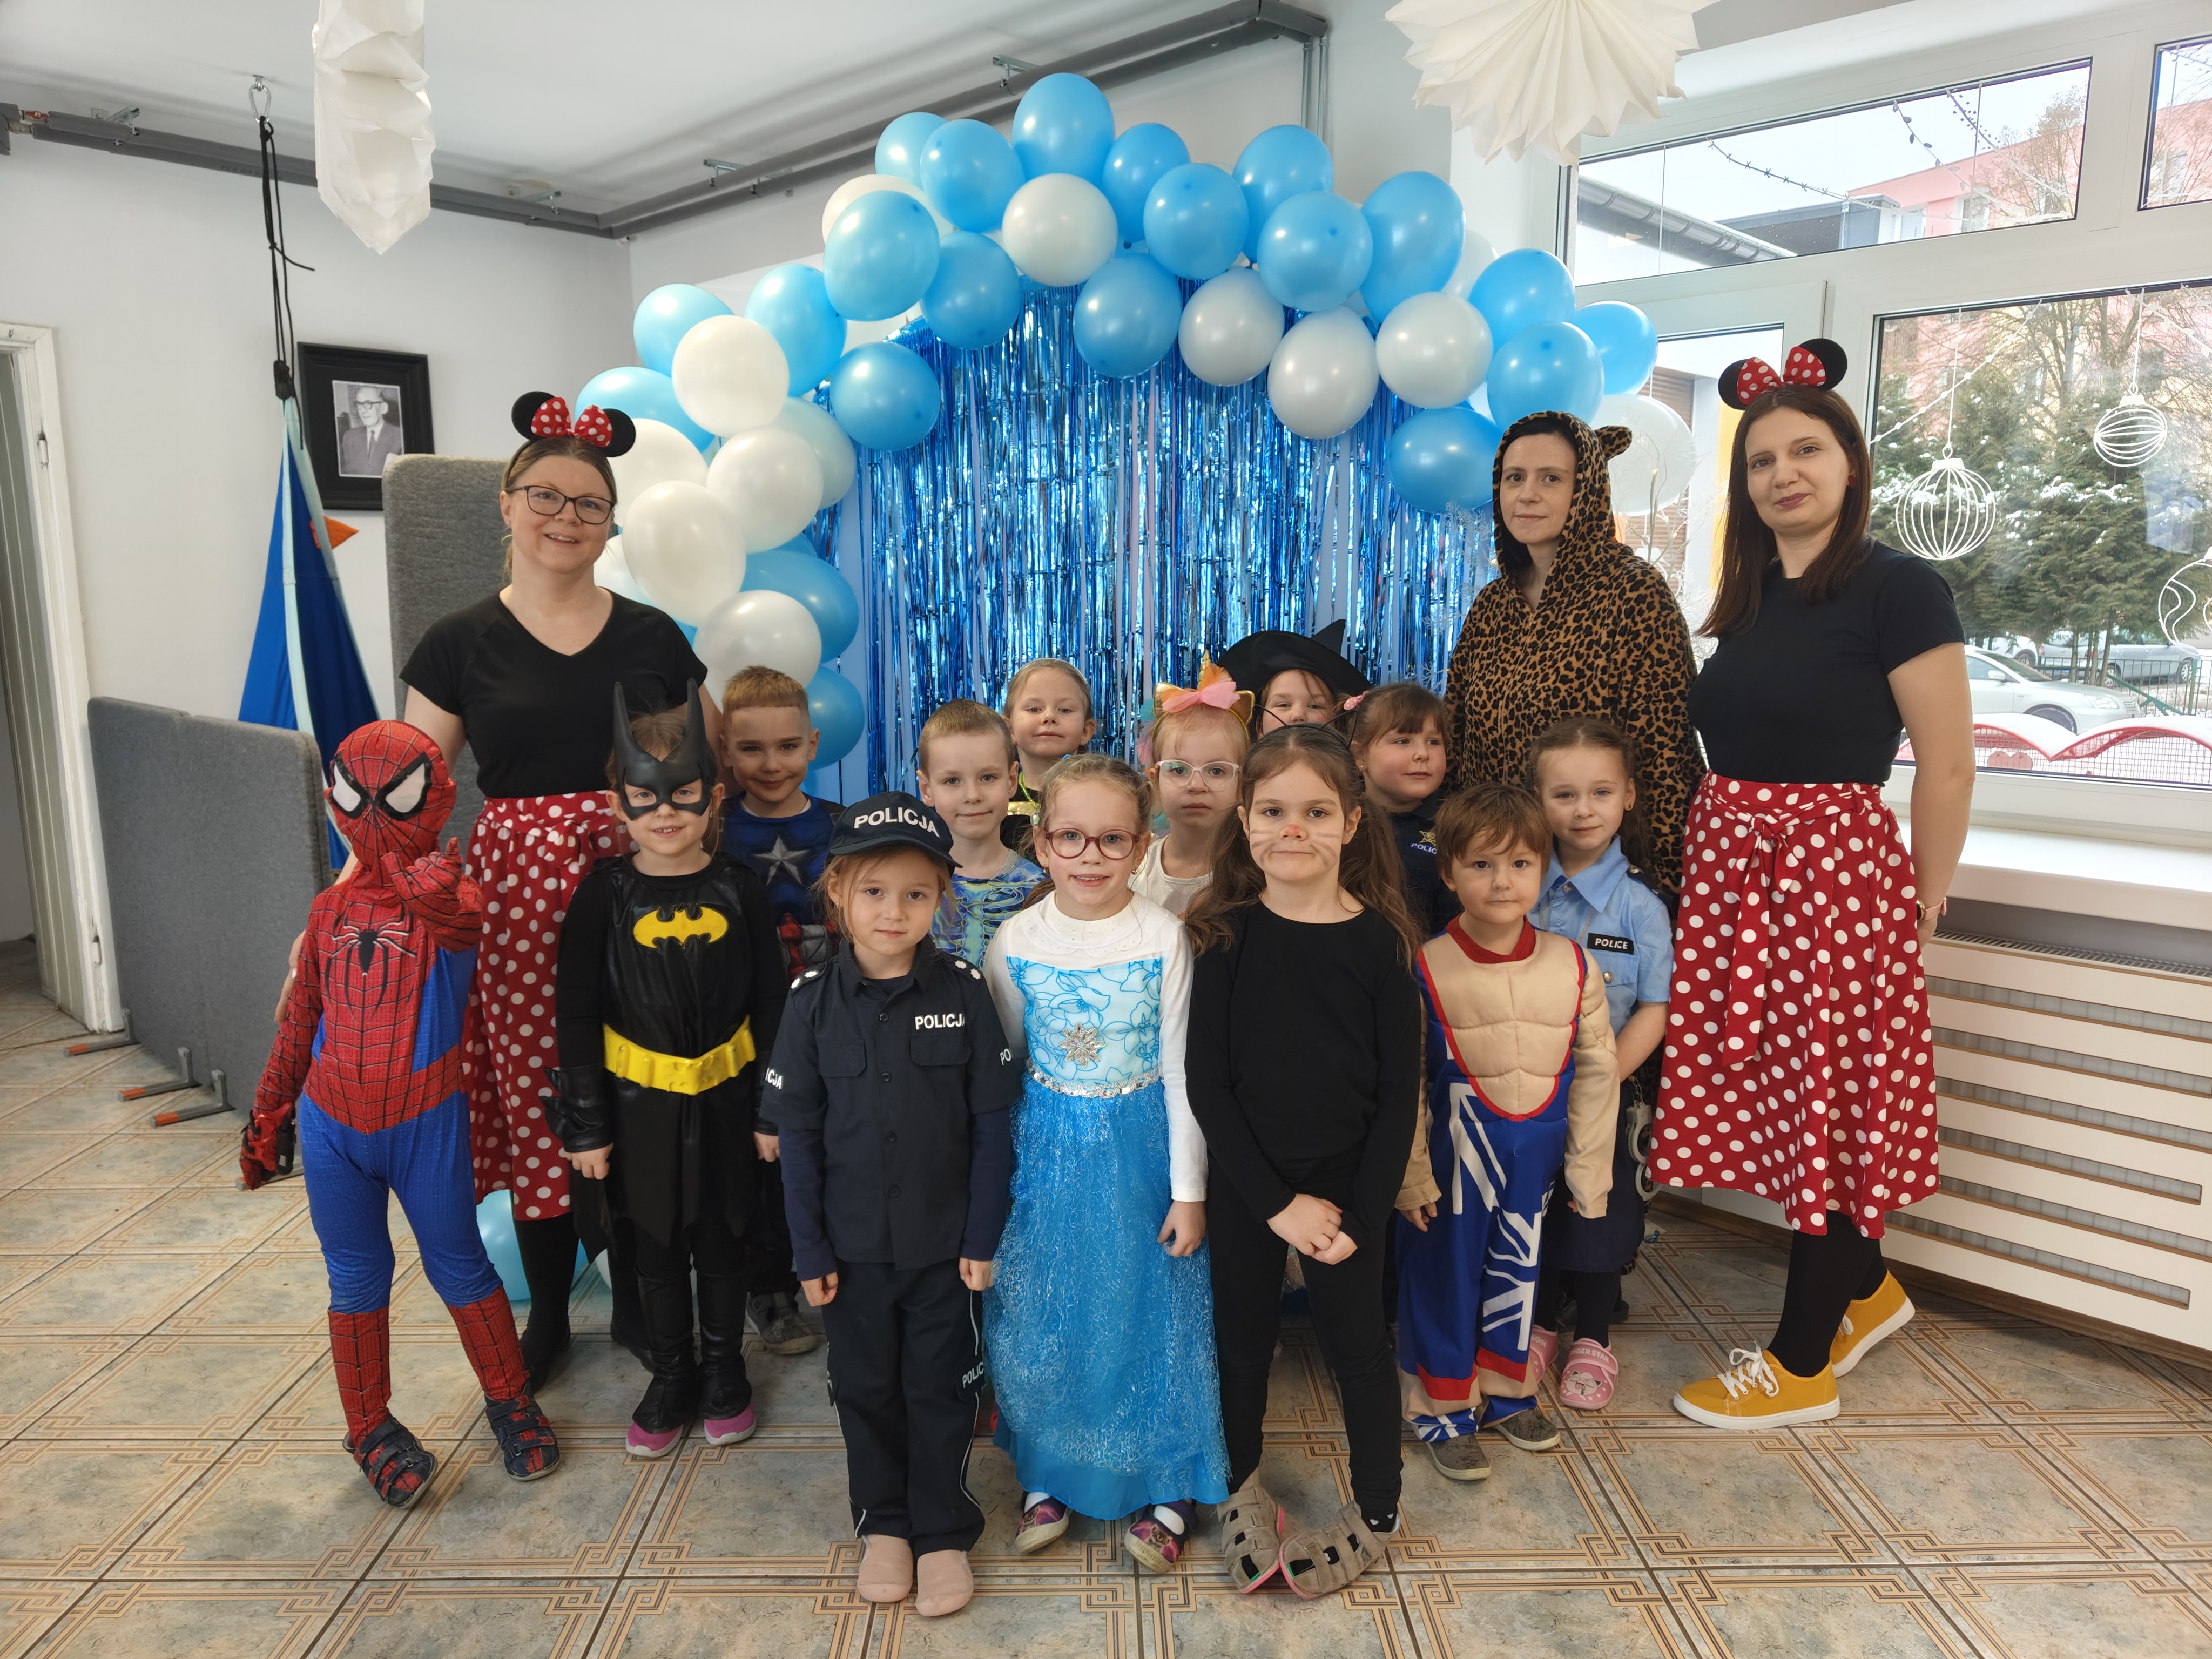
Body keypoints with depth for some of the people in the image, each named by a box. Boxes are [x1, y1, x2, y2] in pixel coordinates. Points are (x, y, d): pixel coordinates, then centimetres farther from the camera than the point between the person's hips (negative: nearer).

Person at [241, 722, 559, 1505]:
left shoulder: (453, 902, -10)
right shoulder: (331, 909, 4)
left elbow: (435, 893, -40)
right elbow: (299, 1023, 13)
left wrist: (416, 862, -20)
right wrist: (266, 1118, 17)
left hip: (425, 1124, -3)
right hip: (332, 1125, 4)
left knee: (458, 1266, 9)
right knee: (357, 1280, 13)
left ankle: (510, 1402, 29)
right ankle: (371, 1426, 30)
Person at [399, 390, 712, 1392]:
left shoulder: (652, 637, 6)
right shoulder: (461, 644, 3)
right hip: (516, 896, 0)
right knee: (534, 1101, 8)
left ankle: (637, 1300, 27)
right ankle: (548, 1313, 29)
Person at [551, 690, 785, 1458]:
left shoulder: (737, 890, -6)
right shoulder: (605, 895, -8)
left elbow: (770, 1004, -1)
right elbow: (576, 1015, -5)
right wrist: (584, 1124, -5)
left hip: (722, 1095, 0)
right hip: (639, 1098, 0)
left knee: (719, 1242, 14)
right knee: (656, 1248, 14)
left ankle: (724, 1369, 34)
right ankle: (671, 1376, 33)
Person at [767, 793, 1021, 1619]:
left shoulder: (963, 993, -12)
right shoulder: (814, 1001, -9)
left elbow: (992, 1127, -6)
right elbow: (798, 1133, -3)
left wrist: (984, 1237, -6)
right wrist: (810, 1248, -2)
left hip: (944, 1241, -1)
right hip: (854, 1242, 2)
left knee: (940, 1389, 13)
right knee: (866, 1387, 17)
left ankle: (943, 1532, 33)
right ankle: (884, 1522, 39)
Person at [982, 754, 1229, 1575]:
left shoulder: (1163, 938, -12)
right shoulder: (1016, 942, -6)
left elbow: (1179, 1071, -7)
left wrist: (1189, 1189, -6)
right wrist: (998, 1175, 8)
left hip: (1141, 1152, -2)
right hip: (1048, 1153, 2)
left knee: (1147, 1314, 9)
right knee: (1043, 1319, 11)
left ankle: (1163, 1486, 29)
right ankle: (1051, 1476, 34)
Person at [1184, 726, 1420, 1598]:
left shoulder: (1379, 939, -9)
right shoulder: (1229, 935, -8)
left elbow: (1400, 1089, -6)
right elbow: (1207, 1082, -8)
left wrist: (1359, 1213, -11)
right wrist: (1275, 1200, -12)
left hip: (1346, 1181, -1)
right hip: (1248, 1182, 1)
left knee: (1356, 1344, 12)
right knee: (1242, 1339, 15)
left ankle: (1375, 1509, 35)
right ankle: (1240, 1485, 40)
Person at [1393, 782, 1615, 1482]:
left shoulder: (1572, 966, -5)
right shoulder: (1426, 969, -13)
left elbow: (1595, 1072, 2)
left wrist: (1589, 1168, 4)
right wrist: (1410, 1173, -9)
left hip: (1535, 1155, 3)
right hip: (1455, 1153, -3)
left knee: (1518, 1269, 18)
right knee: (1446, 1274, 9)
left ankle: (1505, 1391, 39)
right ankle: (1443, 1407, 27)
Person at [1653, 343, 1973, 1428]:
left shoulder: (1898, 589, -9)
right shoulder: (1747, 600, 12)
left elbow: (1948, 769, -10)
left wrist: (1920, 911, -7)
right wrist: (1710, 855, 9)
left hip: (1833, 871, -7)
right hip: (1727, 870, 7)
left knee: (1827, 1103, 3)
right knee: (1769, 1095, 13)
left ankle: (1801, 1366, 17)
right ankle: (1867, 1289, 37)